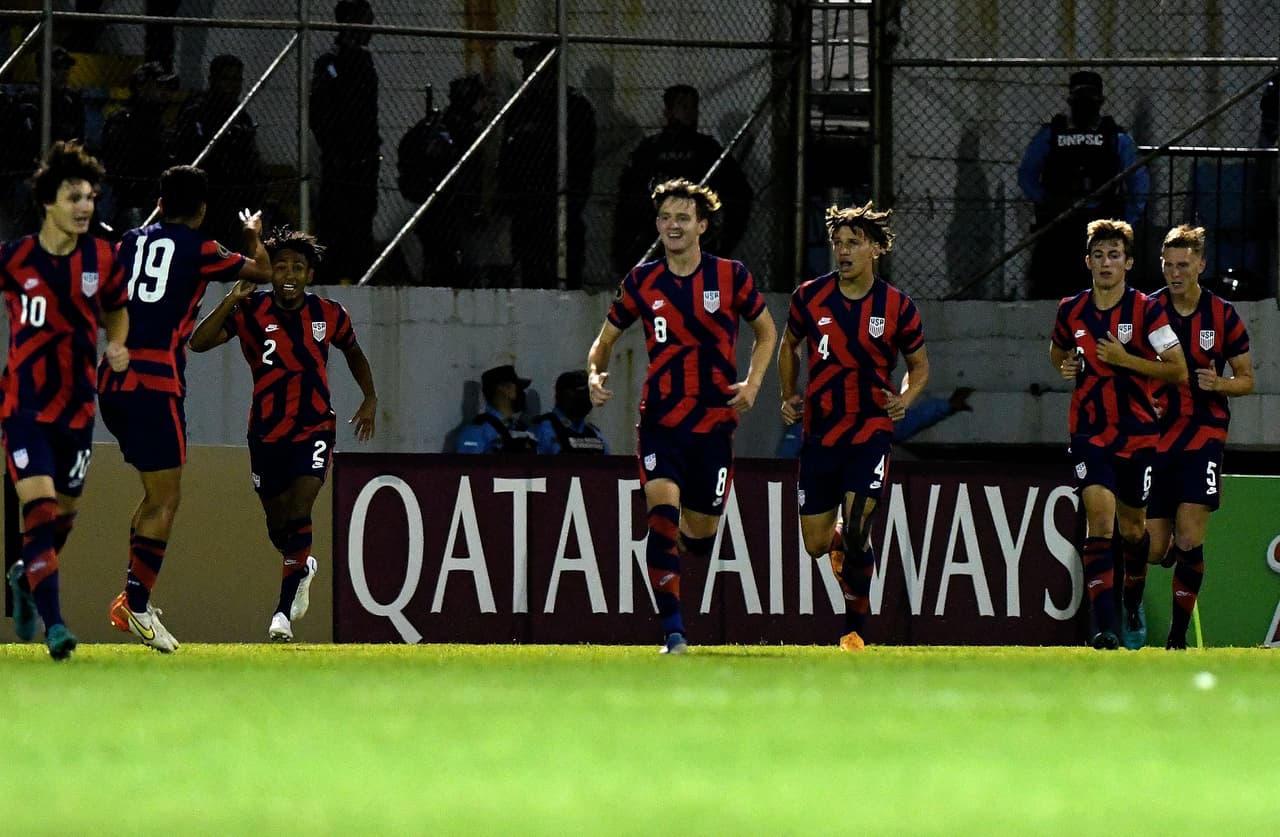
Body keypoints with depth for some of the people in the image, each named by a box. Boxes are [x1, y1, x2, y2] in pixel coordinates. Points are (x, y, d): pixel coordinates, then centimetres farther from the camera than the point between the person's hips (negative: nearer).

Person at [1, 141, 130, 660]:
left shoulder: (101, 258, -1)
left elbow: (116, 310, 17)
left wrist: (117, 346, -2)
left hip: (76, 404, 4)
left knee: (66, 510, 15)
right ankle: (53, 624, -20)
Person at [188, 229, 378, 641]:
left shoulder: (329, 315, -1)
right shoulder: (250, 311, -8)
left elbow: (354, 353, 20)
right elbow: (198, 342, -20)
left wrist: (370, 398, 13)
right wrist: (233, 299, -28)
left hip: (315, 429, -1)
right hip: (267, 433, 1)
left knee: (299, 515, -19)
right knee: (277, 525, 13)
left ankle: (284, 611, -15)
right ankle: (304, 568, 48)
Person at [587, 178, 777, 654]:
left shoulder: (730, 277, 0)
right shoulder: (641, 283, 2)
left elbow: (766, 333, 13)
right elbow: (607, 336, 14)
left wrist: (752, 383, -3)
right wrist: (595, 373, -7)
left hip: (715, 422, 1)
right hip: (660, 420, 0)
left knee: (700, 535, 7)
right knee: (662, 509, -21)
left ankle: (685, 545, 48)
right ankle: (672, 630, -20)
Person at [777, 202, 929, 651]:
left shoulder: (897, 307, -5)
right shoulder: (809, 297, -1)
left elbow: (919, 364, 9)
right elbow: (789, 345, 18)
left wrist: (905, 398, -11)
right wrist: (789, 397, 6)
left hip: (870, 433, -3)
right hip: (819, 433, 3)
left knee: (855, 531, -18)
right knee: (816, 545, 5)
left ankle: (855, 628, -5)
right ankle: (842, 543, 43)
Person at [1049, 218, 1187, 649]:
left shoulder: (1147, 310, -6)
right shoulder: (1071, 310, 3)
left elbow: (1178, 371, -8)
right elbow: (1058, 351, 26)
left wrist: (1124, 359, -17)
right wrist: (1066, 369, 2)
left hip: (1137, 433, -1)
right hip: (1089, 432, 1)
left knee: (1132, 530, 11)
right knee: (1100, 520, -18)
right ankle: (1104, 625, -23)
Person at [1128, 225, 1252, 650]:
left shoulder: (1223, 316, 2)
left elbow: (1247, 379, 9)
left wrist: (1219, 384, -12)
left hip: (1204, 434, -1)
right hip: (1155, 435, 1)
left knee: (1189, 540, -13)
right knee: (1152, 547, -1)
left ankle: (1178, 637, -3)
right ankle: (1131, 603, 32)